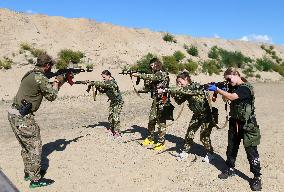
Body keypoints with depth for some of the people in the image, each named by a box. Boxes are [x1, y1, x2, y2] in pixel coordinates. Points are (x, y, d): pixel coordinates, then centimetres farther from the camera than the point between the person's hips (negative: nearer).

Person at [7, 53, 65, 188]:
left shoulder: (30, 74, 13)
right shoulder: (40, 78, -17)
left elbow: (49, 90, 22)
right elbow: (52, 96, -5)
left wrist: (61, 81, 21)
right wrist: (57, 81, 8)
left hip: (13, 114, 10)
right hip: (22, 117, -10)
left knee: (26, 145, 21)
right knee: (35, 146, 0)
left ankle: (28, 172, 34)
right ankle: (35, 179, 8)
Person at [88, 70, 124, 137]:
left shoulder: (111, 82, -25)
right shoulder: (107, 82, 4)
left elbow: (102, 83, -35)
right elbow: (103, 91, 3)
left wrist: (93, 83, -26)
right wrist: (97, 86, -13)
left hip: (118, 102, -9)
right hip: (112, 102, 9)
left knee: (115, 117, -11)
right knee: (110, 116, 10)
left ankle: (117, 132, -1)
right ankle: (112, 130, 24)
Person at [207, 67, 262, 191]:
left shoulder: (246, 88, -18)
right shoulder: (233, 88, 7)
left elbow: (231, 97, -30)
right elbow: (226, 97, 11)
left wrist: (217, 89, -24)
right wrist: (217, 90, -5)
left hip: (248, 125, -8)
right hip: (234, 123, 8)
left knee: (251, 151, 0)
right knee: (231, 147, 16)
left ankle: (257, 177, 13)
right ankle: (230, 169, 31)